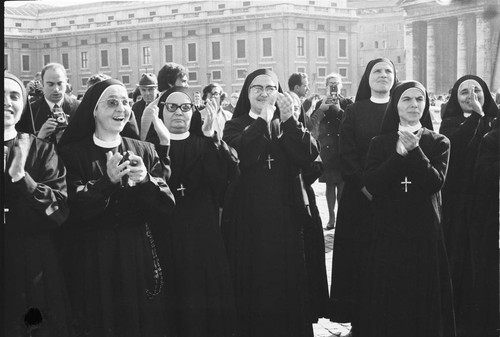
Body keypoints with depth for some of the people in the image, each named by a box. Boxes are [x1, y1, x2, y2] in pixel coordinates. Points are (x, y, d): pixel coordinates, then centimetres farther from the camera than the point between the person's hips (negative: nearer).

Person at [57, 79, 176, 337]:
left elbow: (167, 206, -1)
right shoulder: (72, 153, -1)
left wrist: (146, 180, -20)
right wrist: (108, 182, -25)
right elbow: (73, 210, -12)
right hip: (94, 262, -2)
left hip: (141, 258, 2)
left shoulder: (145, 151, 7)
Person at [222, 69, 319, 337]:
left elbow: (309, 155, -7)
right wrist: (262, 120, -16)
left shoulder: (288, 126, 12)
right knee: (252, 285, -1)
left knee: (288, 283, 2)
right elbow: (241, 157, -15)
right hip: (248, 220, -2)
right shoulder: (236, 126, 6)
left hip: (286, 217, 2)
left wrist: (289, 120, -16)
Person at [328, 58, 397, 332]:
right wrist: (365, 186, -14)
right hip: (359, 196, 0)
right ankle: (359, 319, 7)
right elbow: (347, 155, 0)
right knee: (359, 257, 0)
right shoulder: (354, 112, 8)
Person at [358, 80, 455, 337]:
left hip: (425, 232, 0)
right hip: (388, 231, 0)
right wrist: (399, 155, -15)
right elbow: (370, 183, -8)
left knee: (423, 295, 4)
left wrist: (415, 151, -21)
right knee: (388, 297, 2)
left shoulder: (439, 143, 5)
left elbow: (435, 182, -10)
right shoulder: (380, 143, 6)